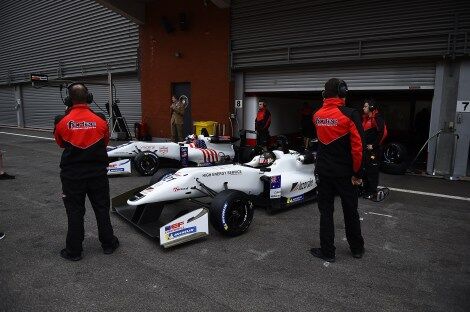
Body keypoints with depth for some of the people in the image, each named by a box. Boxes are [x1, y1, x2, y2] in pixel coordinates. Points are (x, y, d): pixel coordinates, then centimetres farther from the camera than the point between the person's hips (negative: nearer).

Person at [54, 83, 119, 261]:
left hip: (72, 174, -1)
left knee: (74, 212, 10)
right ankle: (108, 244, 26)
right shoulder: (100, 120, -9)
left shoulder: (62, 122, -11)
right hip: (97, 173, 1)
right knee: (102, 208, 14)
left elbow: (60, 144, 8)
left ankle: (74, 251, 20)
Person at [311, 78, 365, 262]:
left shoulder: (317, 115, 0)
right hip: (345, 173, -2)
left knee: (326, 211, 10)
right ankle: (357, 248, 31)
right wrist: (357, 173, -8)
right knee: (350, 211, 14)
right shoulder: (350, 115, -15)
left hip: (323, 171, 3)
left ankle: (327, 251, 15)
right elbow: (357, 147, -16)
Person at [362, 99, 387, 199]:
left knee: (372, 170, -3)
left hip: (373, 149, -9)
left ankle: (373, 191, 7)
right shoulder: (365, 118, 14)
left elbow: (383, 133, -19)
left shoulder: (377, 118, -12)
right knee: (365, 169, 14)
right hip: (365, 148, 9)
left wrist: (374, 145, -16)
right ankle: (366, 189, 25)